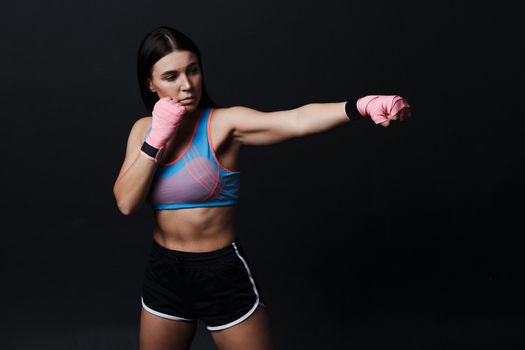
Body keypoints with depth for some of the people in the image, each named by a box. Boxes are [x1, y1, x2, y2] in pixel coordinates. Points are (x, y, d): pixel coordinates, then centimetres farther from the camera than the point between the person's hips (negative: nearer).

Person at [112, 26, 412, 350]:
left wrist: (363, 106, -49)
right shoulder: (144, 129, 0)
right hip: (164, 272, 5)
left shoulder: (224, 123, -15)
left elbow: (296, 121, -33)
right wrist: (157, 138, -18)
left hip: (223, 273, -4)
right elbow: (126, 202, -9)